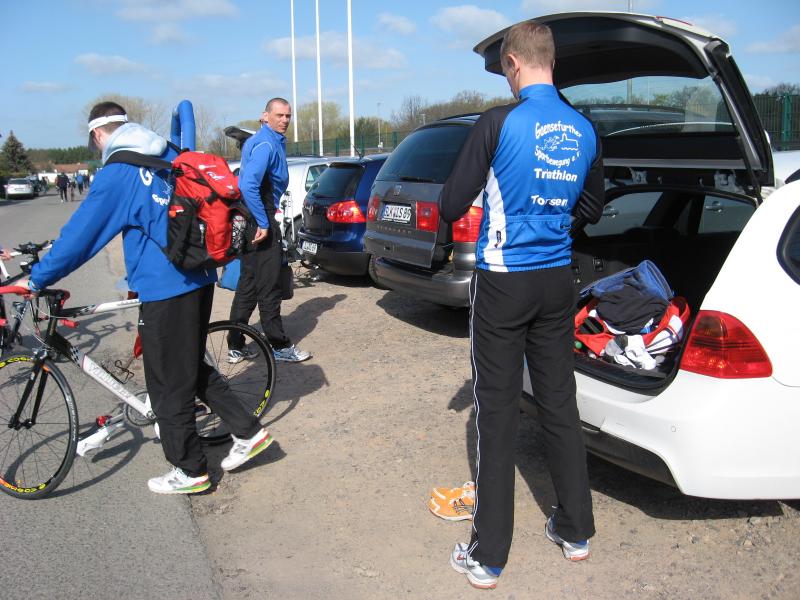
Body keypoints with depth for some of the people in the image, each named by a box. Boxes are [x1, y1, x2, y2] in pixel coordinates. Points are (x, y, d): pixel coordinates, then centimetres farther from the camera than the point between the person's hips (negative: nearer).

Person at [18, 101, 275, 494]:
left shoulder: (117, 173, -11)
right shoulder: (169, 157, 11)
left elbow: (80, 234, -9)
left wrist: (38, 279, 4)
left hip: (165, 290, -8)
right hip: (199, 279, 8)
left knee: (169, 384, 6)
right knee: (192, 367, 23)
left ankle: (190, 472, 18)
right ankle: (248, 432, 24)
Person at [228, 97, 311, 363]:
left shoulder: (267, 141, 18)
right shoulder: (266, 144, -14)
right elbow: (249, 185, -26)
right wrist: (263, 224, -24)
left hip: (251, 221, 10)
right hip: (261, 220, -10)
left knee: (248, 284, 13)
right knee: (269, 286, -2)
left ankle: (236, 347, 19)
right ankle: (279, 346, 8)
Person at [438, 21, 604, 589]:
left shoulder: (499, 123, -12)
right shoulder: (584, 130, 5)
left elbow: (451, 207, -7)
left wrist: (484, 199, 15)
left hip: (504, 282, -5)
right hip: (557, 282, 5)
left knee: (498, 414, 1)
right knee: (560, 403, 14)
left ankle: (488, 557, 11)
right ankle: (576, 531, 29)